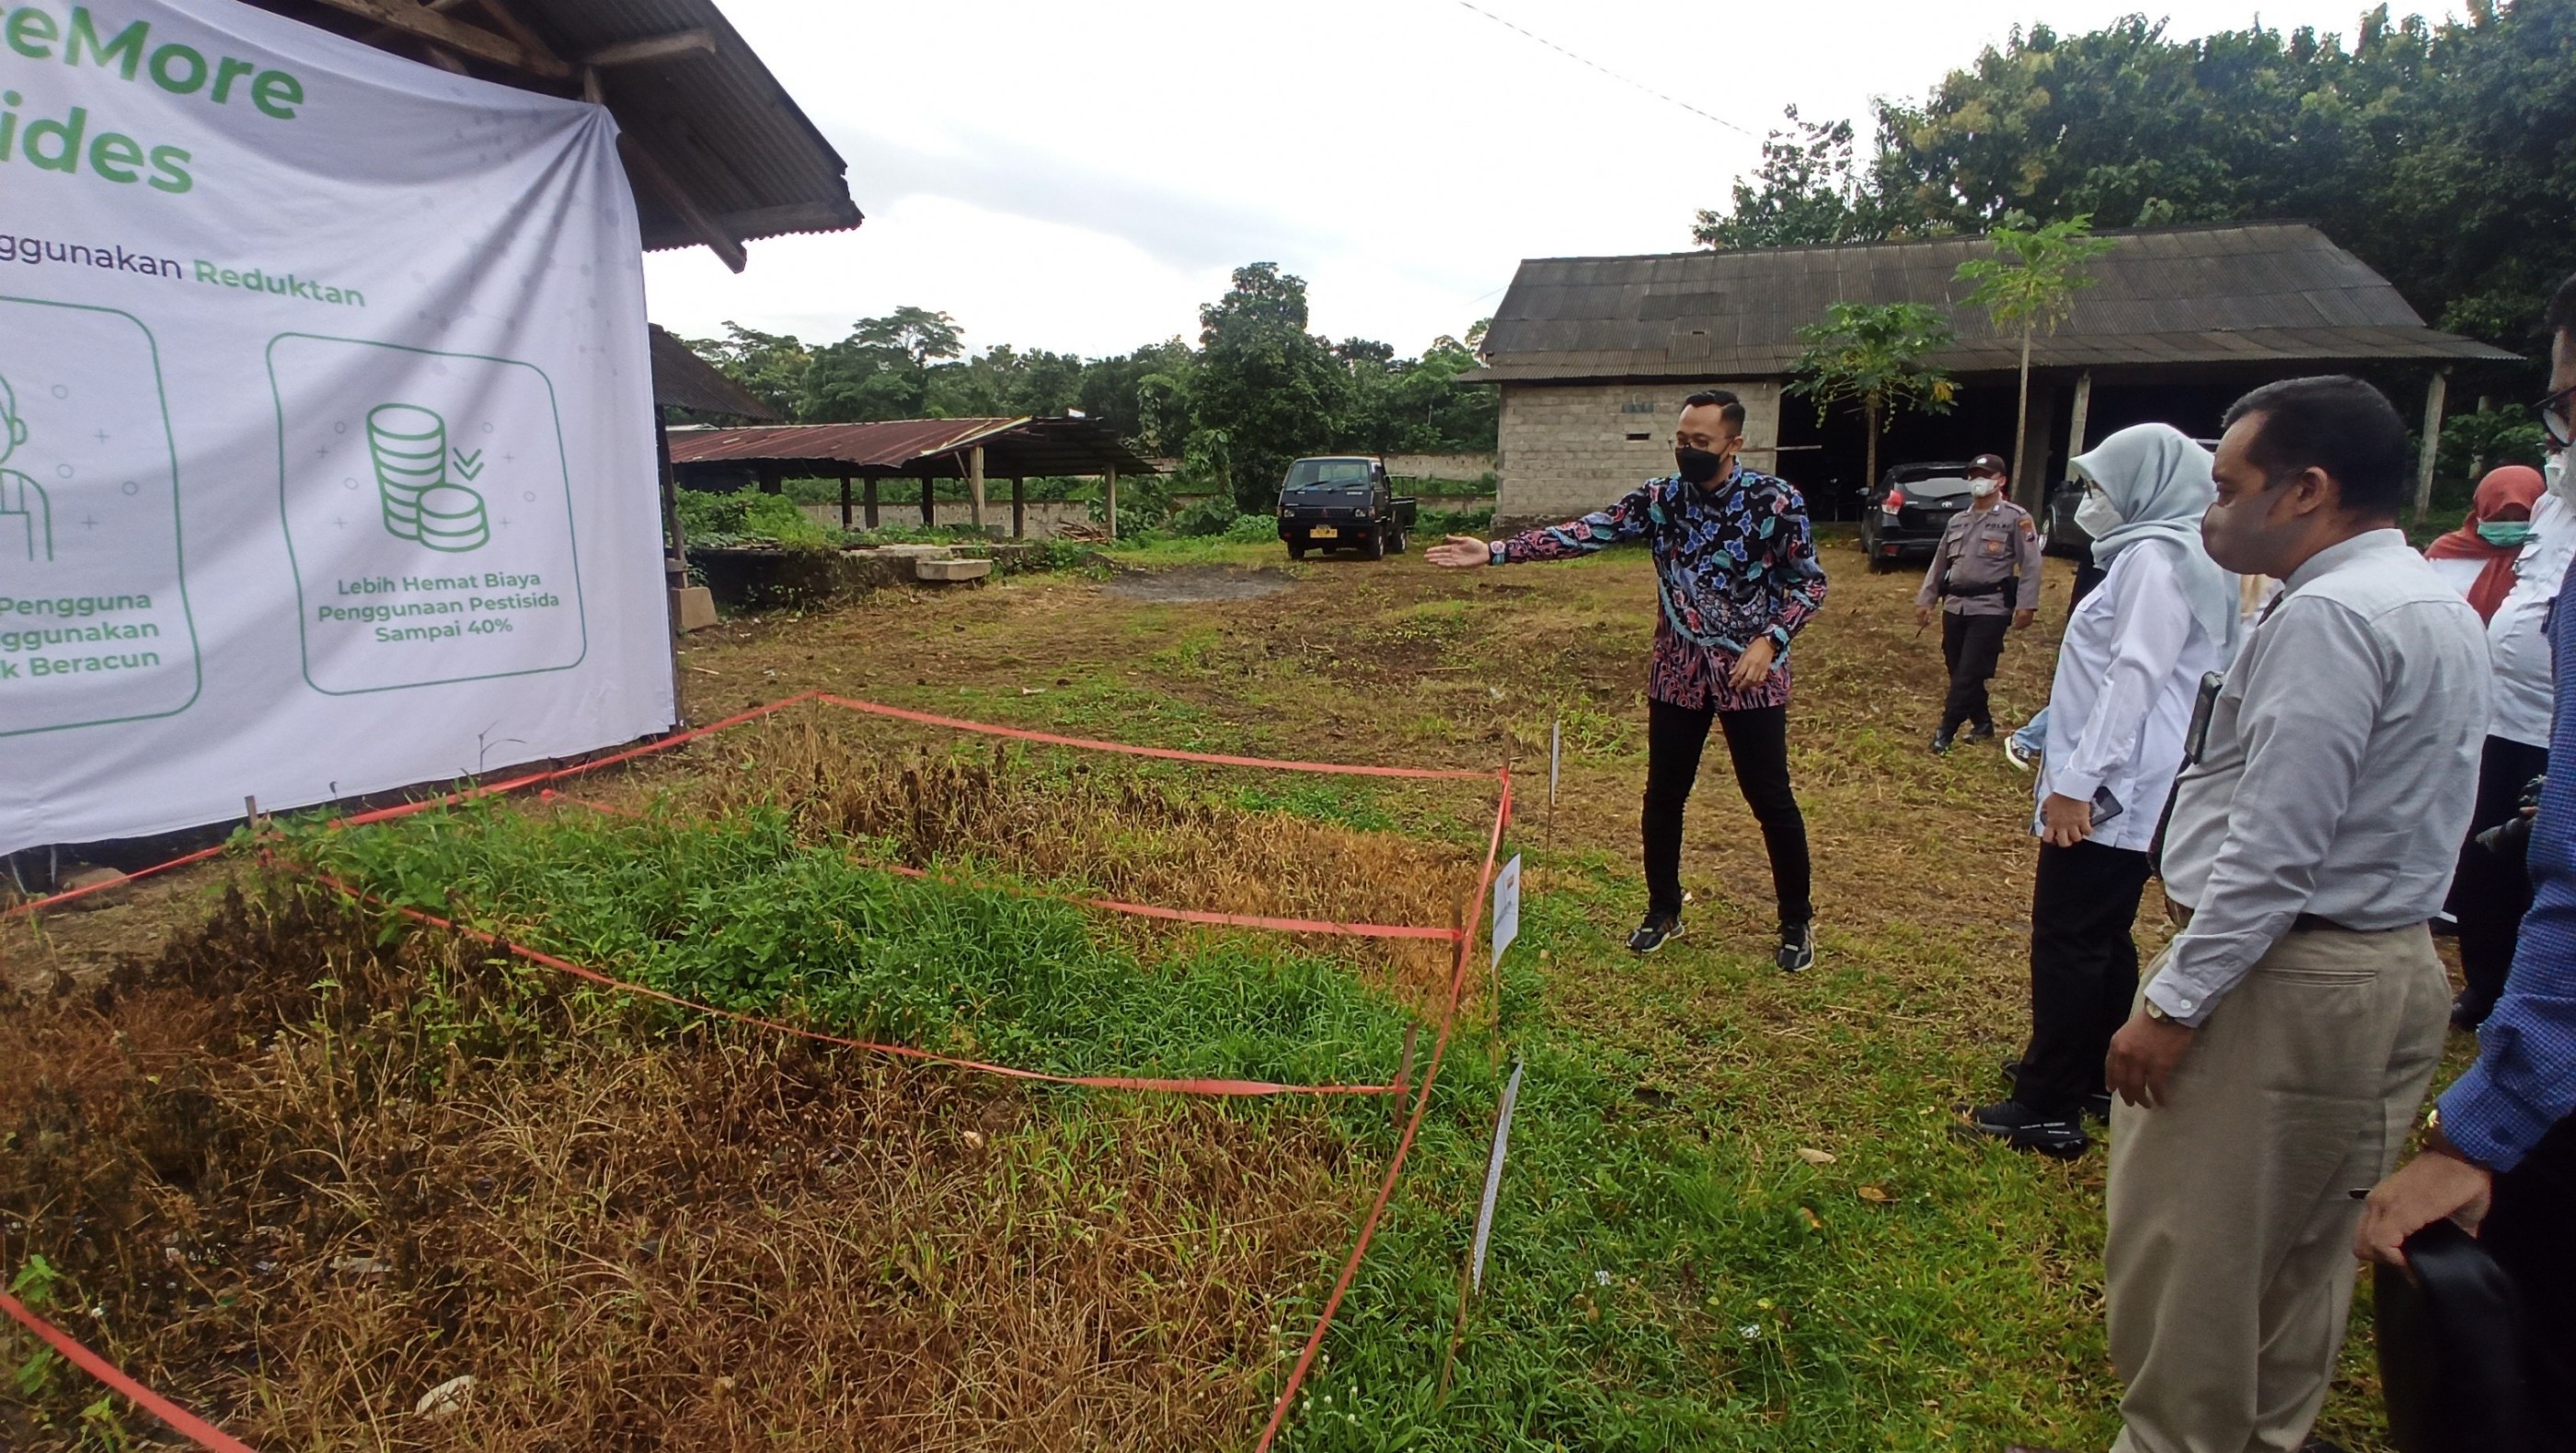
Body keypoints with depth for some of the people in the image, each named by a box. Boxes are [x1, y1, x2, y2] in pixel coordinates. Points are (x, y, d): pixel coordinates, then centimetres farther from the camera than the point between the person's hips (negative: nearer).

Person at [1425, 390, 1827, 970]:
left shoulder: (1775, 500, -10)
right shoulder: (1658, 498, -4)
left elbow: (1809, 582, -3)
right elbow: (1584, 532, -11)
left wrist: (1768, 641, -18)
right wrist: (1495, 551, -21)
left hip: (1751, 675, -3)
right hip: (1678, 672, 3)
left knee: (1771, 800, 4)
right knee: (1663, 796, 10)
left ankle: (1797, 921, 24)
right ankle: (1663, 909, 29)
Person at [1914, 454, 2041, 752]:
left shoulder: (2016, 518, -3)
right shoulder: (1957, 521, 15)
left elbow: (2030, 564, -7)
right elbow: (1940, 562, 18)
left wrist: (2026, 604, -15)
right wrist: (1925, 600, 13)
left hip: (1991, 608, -6)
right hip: (1955, 606, 6)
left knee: (1970, 672, -6)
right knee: (1958, 671, 10)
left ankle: (1947, 729, 0)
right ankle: (1982, 722, 26)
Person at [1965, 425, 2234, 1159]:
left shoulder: (2156, 556, -15)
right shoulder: (2154, 551, 15)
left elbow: (2135, 678, -23)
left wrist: (2077, 779, -23)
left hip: (2107, 791, -10)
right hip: (2124, 787, 10)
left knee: (2068, 942, -4)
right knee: (2103, 938, 18)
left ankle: (2049, 1109, 4)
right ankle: (2091, 1076, 30)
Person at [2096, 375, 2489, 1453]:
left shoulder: (2328, 617, -19)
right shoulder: (2438, 606, 13)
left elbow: (2276, 850, -23)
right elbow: (2362, 816, 15)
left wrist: (2172, 1002, -20)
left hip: (2285, 983, -10)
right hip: (2396, 968, 10)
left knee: (2186, 1244, 3)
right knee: (2305, 1243, 21)